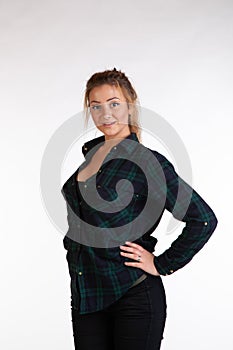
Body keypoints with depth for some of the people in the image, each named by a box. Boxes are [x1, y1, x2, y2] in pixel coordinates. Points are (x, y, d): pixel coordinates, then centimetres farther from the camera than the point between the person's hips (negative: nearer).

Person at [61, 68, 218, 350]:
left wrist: (162, 265, -11)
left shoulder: (147, 162, -11)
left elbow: (203, 219, -13)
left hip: (133, 297, -6)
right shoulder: (88, 152, 9)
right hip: (85, 296, 6)